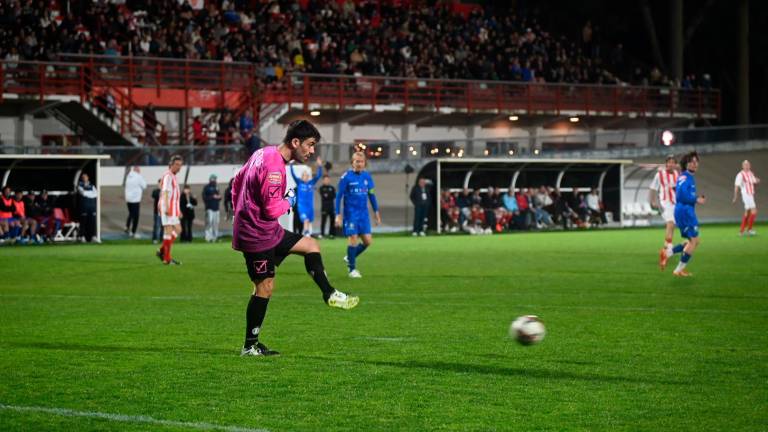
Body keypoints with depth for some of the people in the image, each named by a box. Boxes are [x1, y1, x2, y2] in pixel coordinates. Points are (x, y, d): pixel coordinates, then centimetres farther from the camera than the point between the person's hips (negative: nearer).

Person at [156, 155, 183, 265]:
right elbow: (165, 192, -21)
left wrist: (178, 210, 26)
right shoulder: (168, 176, -11)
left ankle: (162, 252, 14)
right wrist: (166, 207, -30)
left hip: (173, 210, 10)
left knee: (177, 230, 12)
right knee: (169, 230, -9)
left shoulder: (173, 177, 19)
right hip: (167, 209, -10)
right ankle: (167, 258, -7)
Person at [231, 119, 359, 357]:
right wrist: (289, 201, -6)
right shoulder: (274, 167, -24)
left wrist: (241, 213, 22)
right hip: (258, 236, -10)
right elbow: (272, 210, -27)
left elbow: (237, 181, 20)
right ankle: (250, 346, 4)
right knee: (265, 287, -3)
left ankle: (329, 294, 18)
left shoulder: (264, 153, 8)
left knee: (312, 246, 14)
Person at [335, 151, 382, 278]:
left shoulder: (367, 176, 5)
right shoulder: (346, 177, -8)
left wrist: (376, 212, 13)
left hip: (364, 214, 5)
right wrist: (338, 215, -10)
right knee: (353, 239, -8)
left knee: (367, 240, 1)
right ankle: (352, 269, 5)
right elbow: (339, 196, -6)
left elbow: (371, 195, 14)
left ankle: (350, 258, 24)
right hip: (351, 214, -5)